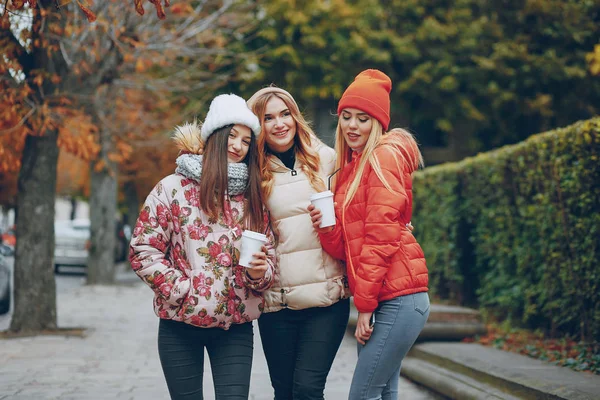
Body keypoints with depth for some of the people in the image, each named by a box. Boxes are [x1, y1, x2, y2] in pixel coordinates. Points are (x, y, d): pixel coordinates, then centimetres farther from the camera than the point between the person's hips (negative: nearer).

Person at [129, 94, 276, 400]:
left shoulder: (253, 197, 9)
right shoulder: (174, 188, -2)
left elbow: (269, 255, 12)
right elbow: (143, 250, -3)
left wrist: (259, 273, -10)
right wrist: (182, 291, -11)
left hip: (236, 327, 2)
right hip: (181, 327, -2)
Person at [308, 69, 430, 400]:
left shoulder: (384, 155, -7)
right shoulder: (351, 166, 18)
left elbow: (381, 234, -14)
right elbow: (346, 246, 12)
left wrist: (365, 304, -14)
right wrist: (326, 227, -9)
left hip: (396, 298, -8)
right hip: (380, 301, 8)